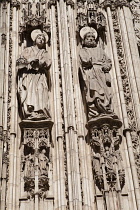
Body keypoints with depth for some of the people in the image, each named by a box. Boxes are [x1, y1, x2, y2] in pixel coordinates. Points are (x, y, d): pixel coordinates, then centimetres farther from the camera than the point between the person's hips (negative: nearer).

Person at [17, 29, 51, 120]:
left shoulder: (45, 53, 21)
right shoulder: (27, 50, 22)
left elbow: (47, 63, 1)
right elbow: (19, 61, 11)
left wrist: (35, 60, -8)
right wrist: (28, 60, -8)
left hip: (40, 77, 0)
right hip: (28, 76, 0)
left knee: (40, 95, -19)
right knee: (28, 95, -19)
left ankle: (40, 115, -29)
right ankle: (28, 114, -30)